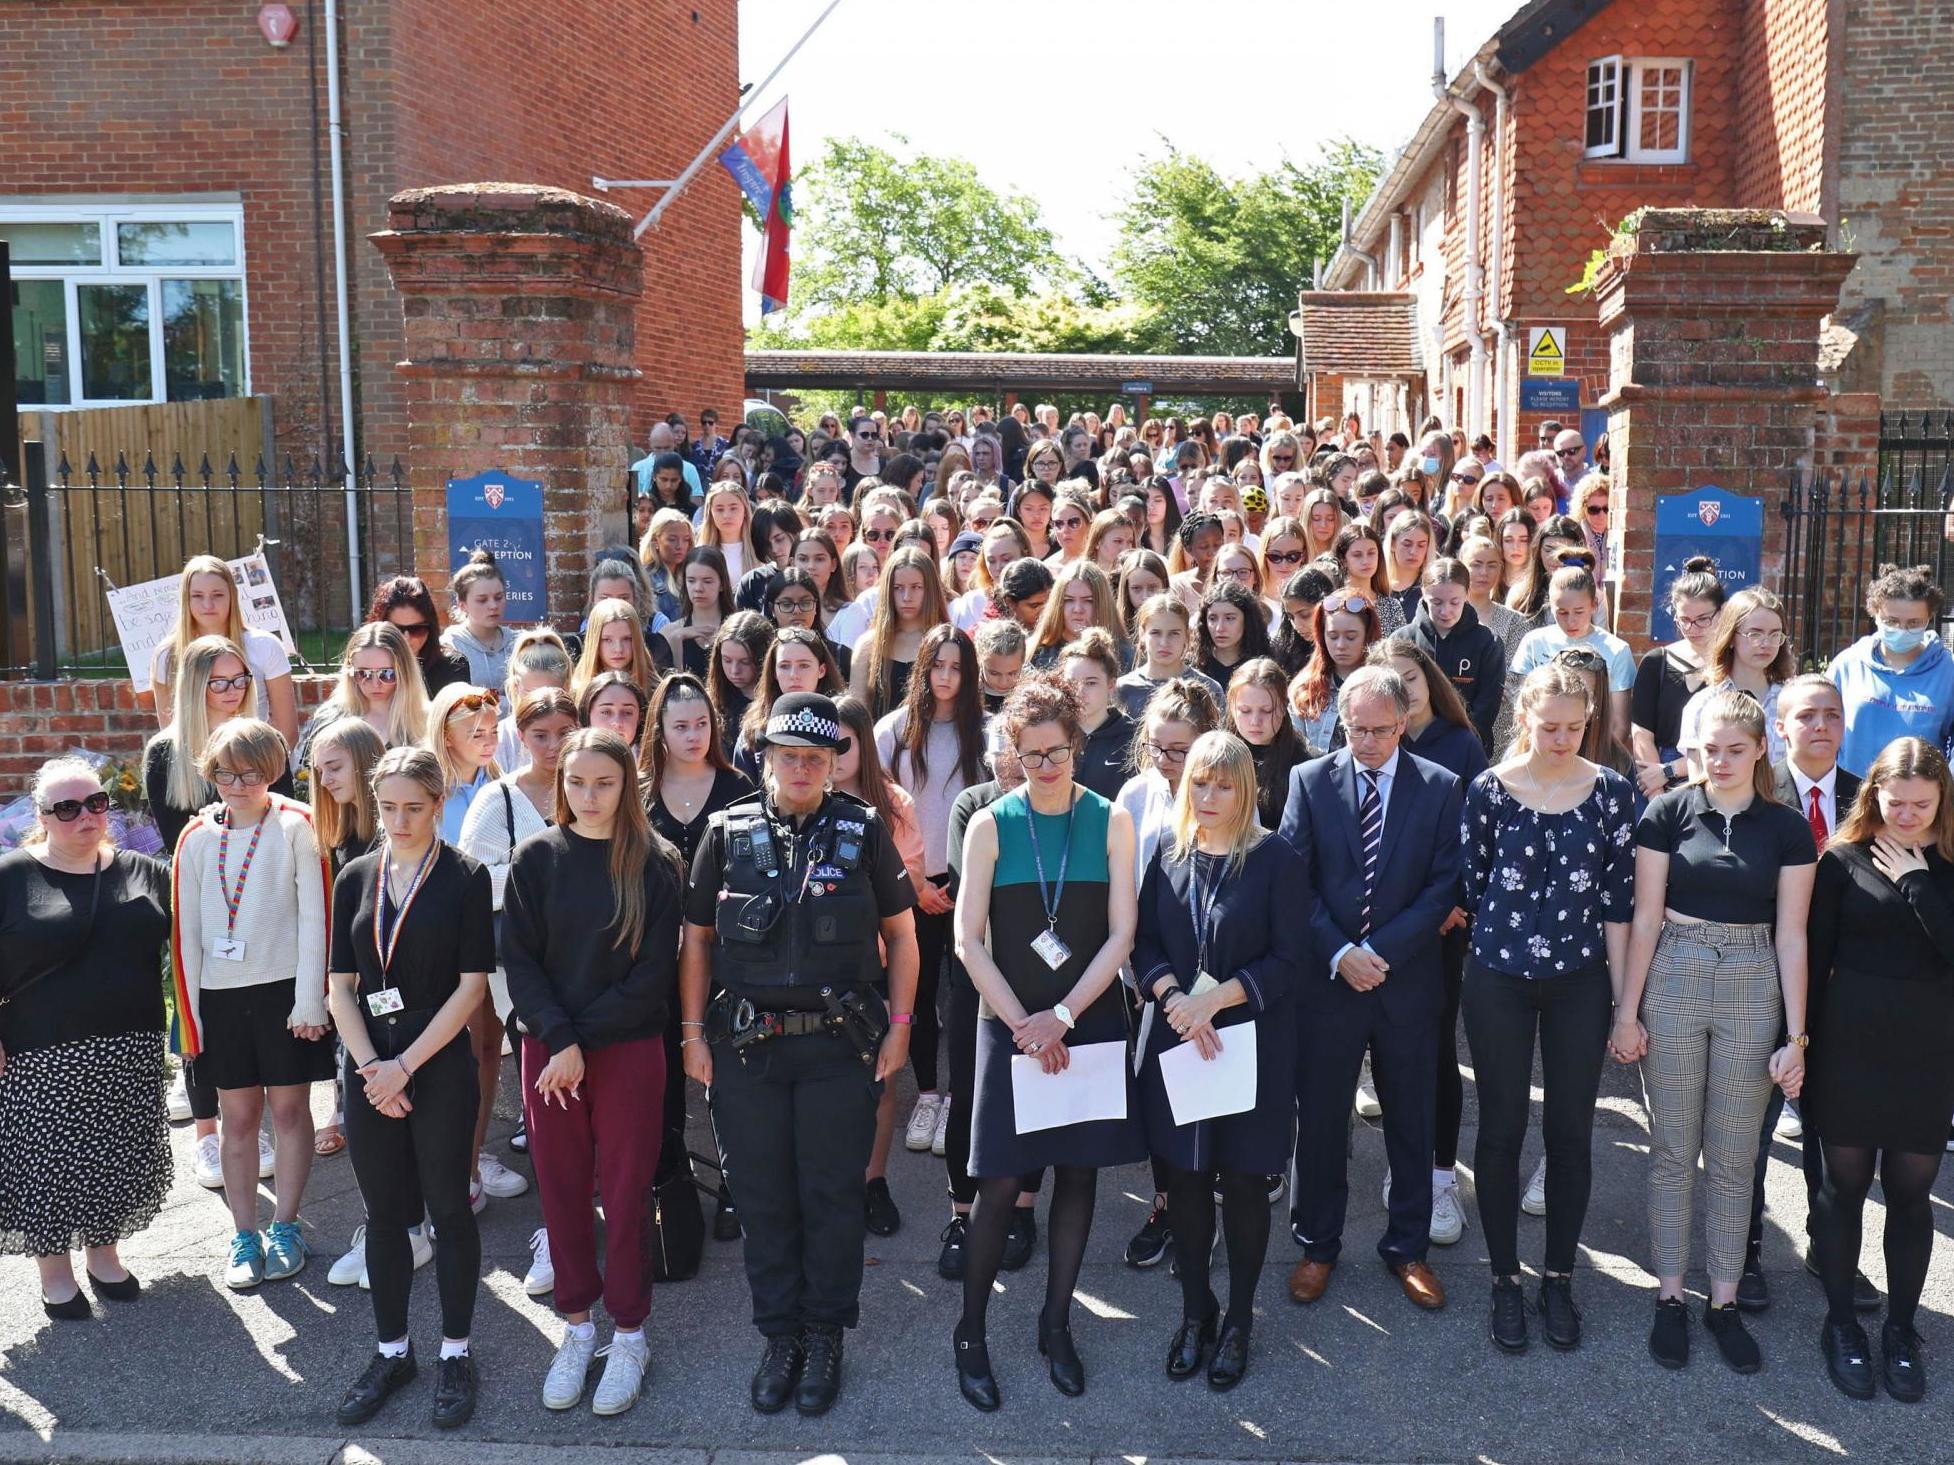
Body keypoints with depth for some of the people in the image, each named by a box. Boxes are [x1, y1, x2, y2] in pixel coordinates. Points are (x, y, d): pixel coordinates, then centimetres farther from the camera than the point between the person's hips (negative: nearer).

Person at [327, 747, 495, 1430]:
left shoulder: (465, 878, -5)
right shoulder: (356, 879, 7)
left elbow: (471, 984, -8)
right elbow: (340, 985, 5)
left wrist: (405, 1066, -12)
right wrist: (370, 1066, -7)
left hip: (440, 1064, -3)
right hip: (369, 1066, 4)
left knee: (447, 1206, 4)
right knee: (383, 1212, 11)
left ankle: (455, 1354, 17)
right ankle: (392, 1352, 26)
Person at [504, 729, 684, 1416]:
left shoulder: (654, 864, -4)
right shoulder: (535, 859, 2)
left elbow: (652, 973, -8)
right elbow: (519, 961, -3)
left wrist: (583, 1042, -13)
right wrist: (560, 1040, -15)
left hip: (630, 1050, -2)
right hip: (548, 1049, 2)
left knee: (626, 1192, 5)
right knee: (561, 1190, 9)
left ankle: (629, 1335, 20)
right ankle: (577, 1326, 25)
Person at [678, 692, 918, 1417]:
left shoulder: (863, 832, 0)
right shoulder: (727, 832, 3)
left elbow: (900, 933, 6)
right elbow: (697, 938, 8)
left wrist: (899, 1024, 0)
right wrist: (693, 1032, 3)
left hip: (840, 1044, -1)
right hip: (746, 1046, 1)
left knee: (833, 1195, 7)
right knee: (762, 1197, 10)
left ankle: (826, 1334, 24)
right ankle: (780, 1334, 25)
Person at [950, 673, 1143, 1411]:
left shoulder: (1111, 822, 0)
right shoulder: (990, 825, -2)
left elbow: (1120, 935, -3)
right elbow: (968, 940, -4)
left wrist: (1062, 1016, -11)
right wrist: (1023, 1023, -11)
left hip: (1090, 1022, 1)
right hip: (1012, 1024, -1)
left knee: (1078, 1173, 8)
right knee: (1001, 1183, -2)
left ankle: (1056, 1324, 25)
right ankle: (971, 1333, 15)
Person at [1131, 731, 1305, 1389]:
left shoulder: (1275, 858, -7)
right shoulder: (1167, 854, 4)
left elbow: (1289, 959, -9)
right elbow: (1144, 943, 4)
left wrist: (1216, 998, -17)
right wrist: (1175, 999, -14)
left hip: (1252, 1044, -3)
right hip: (1175, 1042, 3)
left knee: (1243, 1184, 7)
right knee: (1185, 1180, 10)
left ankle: (1238, 1320, 25)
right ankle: (1195, 1311, 29)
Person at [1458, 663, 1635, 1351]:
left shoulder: (1611, 791, -4)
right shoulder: (1489, 789, -6)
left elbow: (1618, 896, -1)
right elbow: (1472, 884, 3)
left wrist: (1622, 991, -1)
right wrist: (1493, 944, 7)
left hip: (1580, 981, 1)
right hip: (1498, 981, -1)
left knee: (1572, 1133, 9)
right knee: (1501, 1130, 7)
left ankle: (1559, 1278, 26)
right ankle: (1505, 1279, 23)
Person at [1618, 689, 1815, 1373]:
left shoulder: (1787, 828, 1)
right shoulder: (1669, 812, -3)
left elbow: (1791, 937, 1)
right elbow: (1645, 918, -2)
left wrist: (1796, 1037, -1)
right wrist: (1627, 1011, -3)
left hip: (1752, 992, 1)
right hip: (1674, 983, -1)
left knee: (1734, 1156, 9)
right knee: (1672, 1149, 7)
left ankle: (1724, 1301, 22)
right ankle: (1670, 1297, 19)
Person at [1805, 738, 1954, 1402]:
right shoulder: (1845, 861, -3)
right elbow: (1815, 959, -1)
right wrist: (1804, 1045, -3)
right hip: (1850, 1047, -1)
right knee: (1845, 1186, 10)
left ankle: (1901, 1329, 28)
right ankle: (1841, 1324, 25)